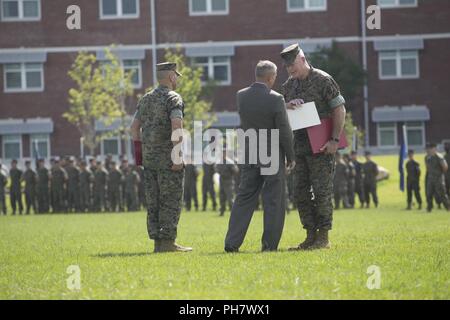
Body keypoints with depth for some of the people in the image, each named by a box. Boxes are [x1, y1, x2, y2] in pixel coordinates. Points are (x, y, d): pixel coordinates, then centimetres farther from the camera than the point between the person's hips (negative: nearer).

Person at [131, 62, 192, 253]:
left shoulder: (146, 99, 14)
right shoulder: (174, 98, -10)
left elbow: (134, 127, 16)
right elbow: (176, 126, -23)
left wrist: (139, 153, 18)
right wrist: (178, 155, -22)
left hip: (149, 158, 7)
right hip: (168, 157, -7)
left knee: (154, 201, 7)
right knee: (171, 201, -4)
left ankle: (158, 242, 7)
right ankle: (167, 242, -7)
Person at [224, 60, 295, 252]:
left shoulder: (241, 96, 0)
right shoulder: (275, 99, -16)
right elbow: (284, 132, -12)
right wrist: (291, 157, 1)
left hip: (249, 155, 5)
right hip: (273, 157, -5)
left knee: (244, 198, 9)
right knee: (273, 201, 4)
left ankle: (232, 242, 3)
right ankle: (270, 244, 5)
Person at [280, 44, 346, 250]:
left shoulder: (323, 80, -7)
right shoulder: (289, 86, 13)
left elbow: (339, 109, -9)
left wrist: (335, 140, -16)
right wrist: (287, 106, -9)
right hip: (299, 145, 7)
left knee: (322, 191, -7)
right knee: (301, 192, 6)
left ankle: (323, 237, -3)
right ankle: (311, 235, 12)